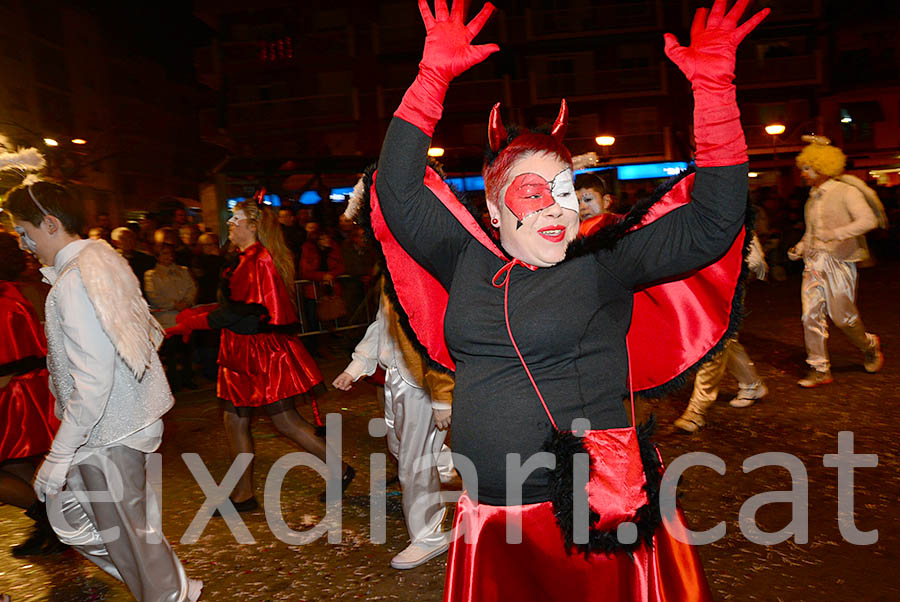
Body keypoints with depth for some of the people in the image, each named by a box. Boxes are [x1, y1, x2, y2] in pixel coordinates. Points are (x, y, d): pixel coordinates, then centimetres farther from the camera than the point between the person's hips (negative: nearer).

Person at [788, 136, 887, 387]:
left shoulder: (845, 191, -5)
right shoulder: (812, 198, 16)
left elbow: (868, 220, -15)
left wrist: (836, 234, -25)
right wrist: (800, 247, 8)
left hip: (839, 262, -6)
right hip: (814, 263, 6)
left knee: (842, 316, -1)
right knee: (811, 316, -2)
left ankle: (869, 346, 31)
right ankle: (820, 370, 4)